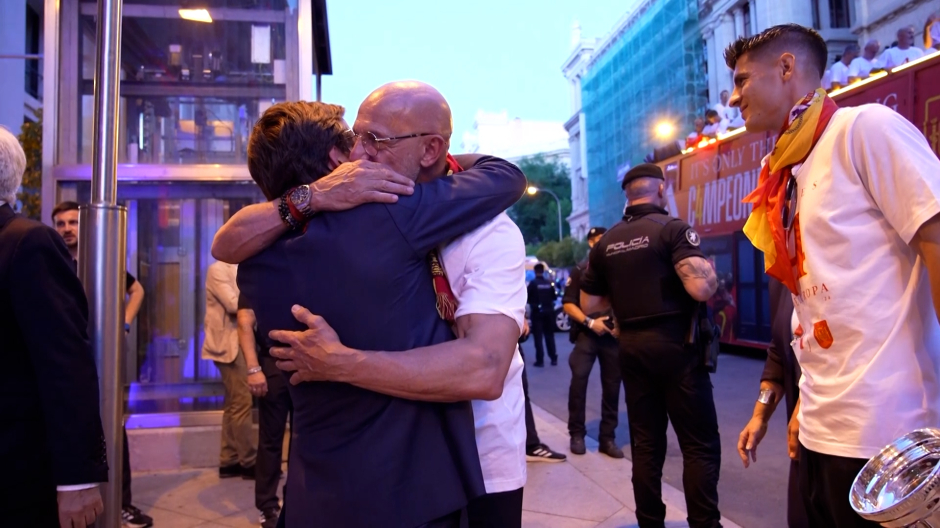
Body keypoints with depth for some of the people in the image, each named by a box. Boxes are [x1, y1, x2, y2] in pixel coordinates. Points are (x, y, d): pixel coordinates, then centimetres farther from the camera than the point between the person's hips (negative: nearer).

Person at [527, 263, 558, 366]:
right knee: (549, 335, 13)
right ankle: (554, 358, 14)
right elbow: (554, 297, 8)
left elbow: (527, 298, -9)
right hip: (548, 311, 4)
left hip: (537, 312, -4)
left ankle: (540, 360, -2)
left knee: (538, 336, 0)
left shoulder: (533, 283, -11)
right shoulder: (549, 283, 1)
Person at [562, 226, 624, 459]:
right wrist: (589, 322, -13)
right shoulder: (580, 271, 2)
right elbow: (568, 304, -1)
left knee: (612, 385, 5)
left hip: (613, 334, 3)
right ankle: (577, 433, 2)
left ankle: (607, 437, 15)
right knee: (579, 379, -13)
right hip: (587, 333, -2)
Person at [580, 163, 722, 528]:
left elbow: (589, 304, 11)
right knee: (700, 444, 4)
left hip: (631, 348, 6)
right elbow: (701, 288, -21)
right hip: (675, 347, -5)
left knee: (646, 443, 12)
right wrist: (711, 271, -1)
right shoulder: (672, 228, -9)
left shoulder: (605, 243, 8)